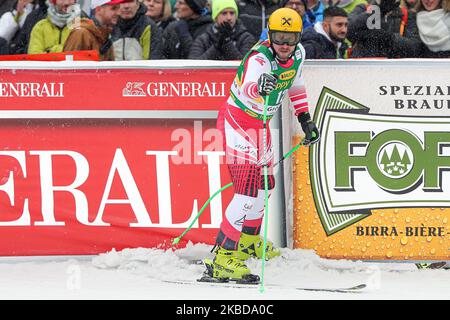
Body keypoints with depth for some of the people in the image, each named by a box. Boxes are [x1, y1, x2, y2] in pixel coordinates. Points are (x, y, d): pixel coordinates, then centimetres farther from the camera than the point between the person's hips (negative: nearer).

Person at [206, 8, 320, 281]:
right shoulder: (259, 59, -29)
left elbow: (296, 84, 16)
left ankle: (249, 241, 45)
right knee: (248, 190, -19)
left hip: (259, 124, 9)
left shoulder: (298, 54, -4)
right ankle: (222, 259, -22)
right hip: (237, 121, -9)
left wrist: (305, 119, 17)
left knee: (264, 185, 21)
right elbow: (247, 88, -51)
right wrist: (257, 88, -73)